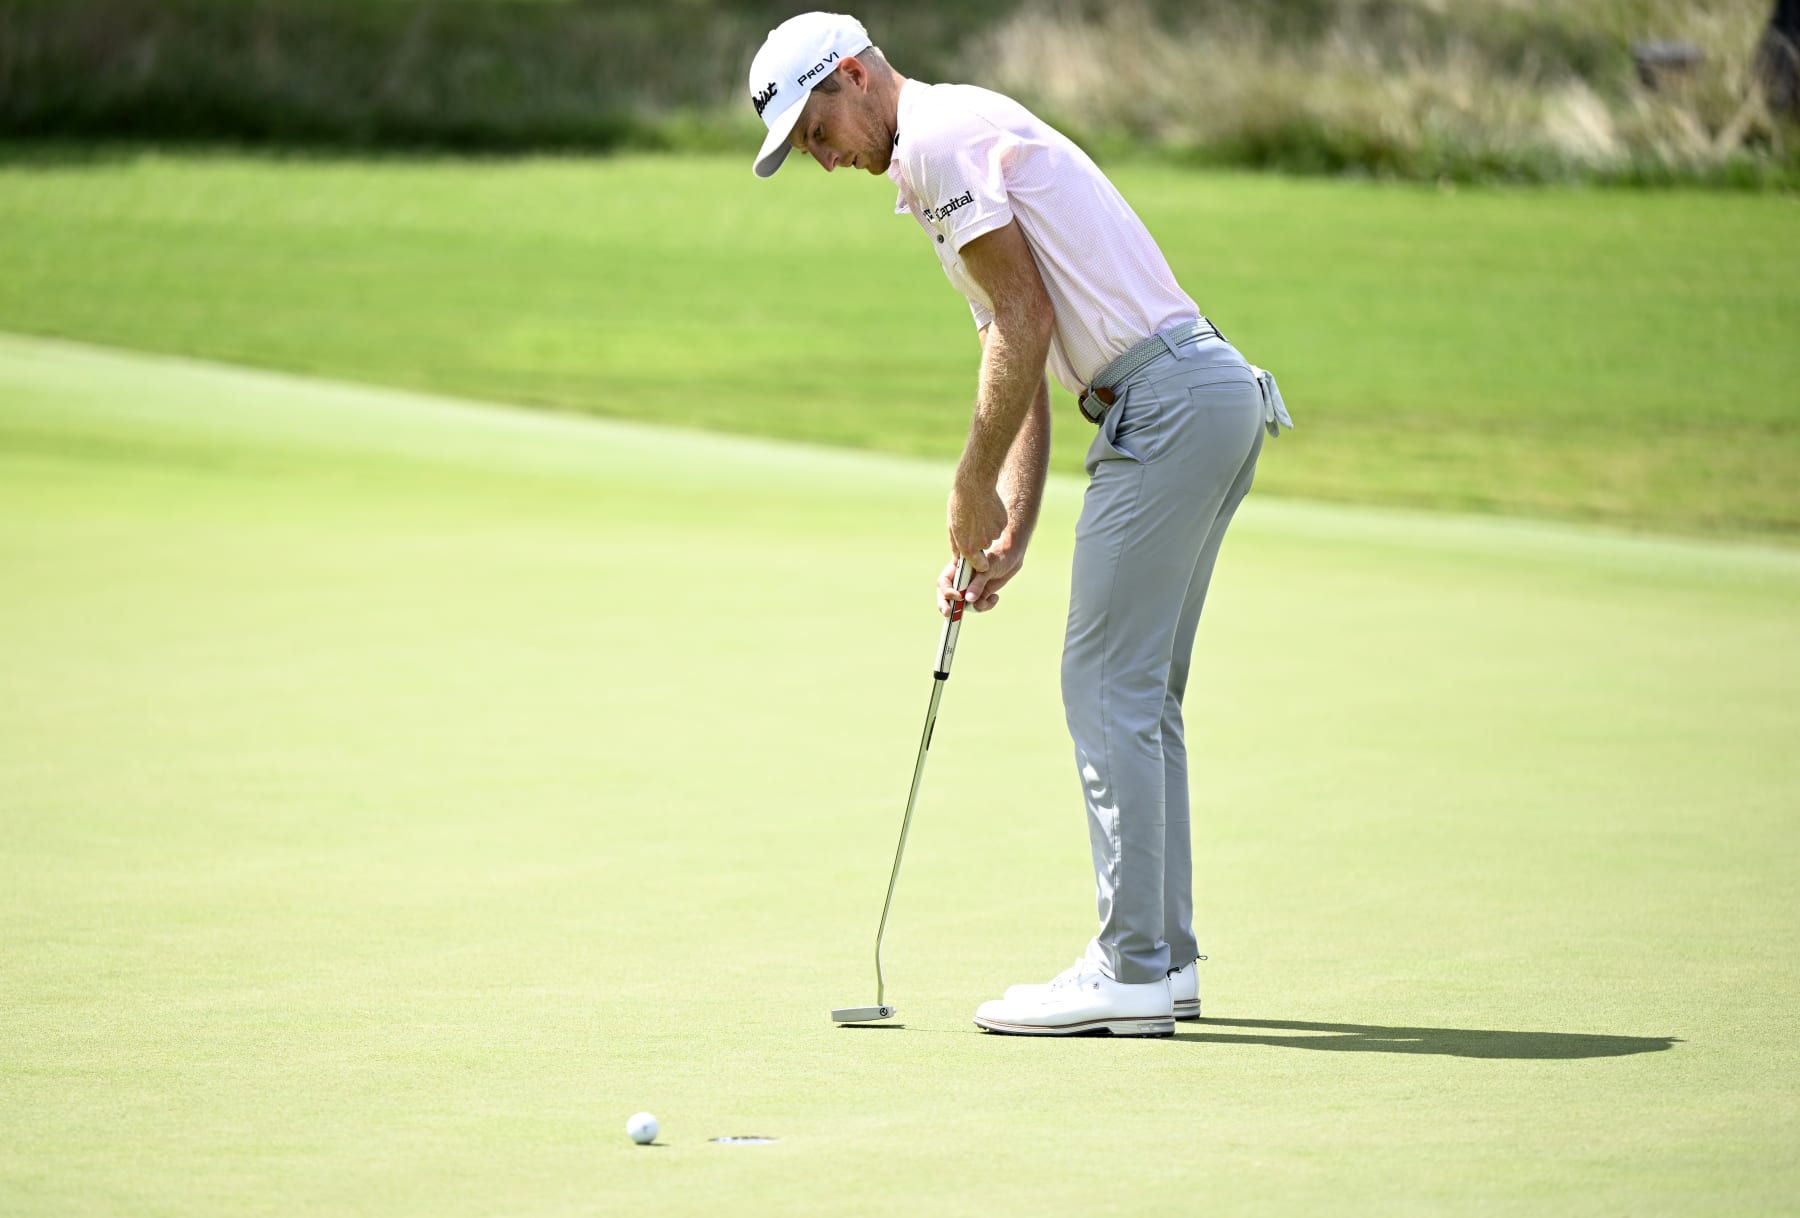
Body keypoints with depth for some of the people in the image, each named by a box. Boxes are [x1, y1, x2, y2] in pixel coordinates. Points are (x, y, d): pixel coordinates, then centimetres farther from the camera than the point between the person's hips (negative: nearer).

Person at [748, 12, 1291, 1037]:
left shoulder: (937, 137, -7)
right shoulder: (965, 145, 25)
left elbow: (1026, 319, -13)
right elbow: (1026, 361, 23)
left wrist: (974, 489, -6)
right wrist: (1007, 539, 14)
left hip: (1165, 401, -10)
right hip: (1216, 391, 10)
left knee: (1110, 685, -7)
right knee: (1139, 693, 14)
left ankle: (1131, 972, -7)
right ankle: (1164, 958, 17)